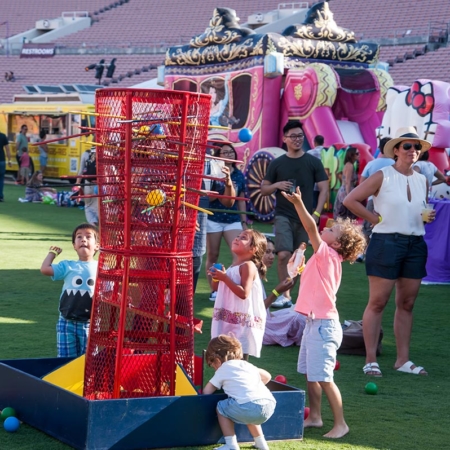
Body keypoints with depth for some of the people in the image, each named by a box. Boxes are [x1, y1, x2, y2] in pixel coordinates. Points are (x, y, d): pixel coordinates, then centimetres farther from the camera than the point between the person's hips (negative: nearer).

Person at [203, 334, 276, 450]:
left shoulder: (222, 370, 14)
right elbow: (267, 376, 38)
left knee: (221, 408, 18)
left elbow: (206, 392, 16)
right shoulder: (246, 364, 29)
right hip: (269, 405, 7)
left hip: (249, 407, -7)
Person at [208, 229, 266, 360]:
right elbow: (220, 289, 23)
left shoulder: (248, 266, -12)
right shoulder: (233, 266, 15)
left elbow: (244, 293, -22)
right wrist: (216, 278, 3)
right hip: (229, 320, 9)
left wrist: (225, 278, -20)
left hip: (243, 322, -9)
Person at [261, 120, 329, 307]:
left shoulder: (313, 162, 2)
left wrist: (316, 214, -8)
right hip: (283, 216, -1)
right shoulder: (277, 163, 5)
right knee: (284, 255, -17)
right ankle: (285, 296, -12)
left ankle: (288, 294, 16)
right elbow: (264, 189, 9)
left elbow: (324, 189, 1)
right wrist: (277, 185, -12)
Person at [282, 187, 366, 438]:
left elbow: (311, 228, -27)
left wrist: (299, 204, -36)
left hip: (323, 325, -10)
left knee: (323, 377, -8)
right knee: (310, 373, 18)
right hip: (315, 322, 10)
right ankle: (315, 416, 29)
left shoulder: (327, 254, -13)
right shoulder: (324, 258, 12)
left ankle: (340, 424, -1)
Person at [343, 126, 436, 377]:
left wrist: (429, 217, 2)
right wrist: (375, 218, -9)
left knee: (407, 304, 9)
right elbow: (351, 200, -7)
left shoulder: (422, 180, 11)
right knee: (378, 302, -2)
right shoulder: (383, 177, -5)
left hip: (416, 244, 6)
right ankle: (371, 360, 2)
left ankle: (403, 359, 17)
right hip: (387, 242, -6)